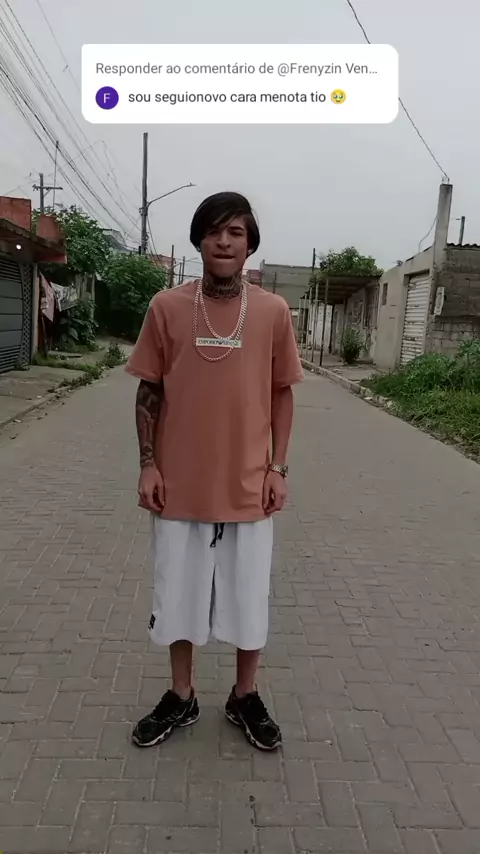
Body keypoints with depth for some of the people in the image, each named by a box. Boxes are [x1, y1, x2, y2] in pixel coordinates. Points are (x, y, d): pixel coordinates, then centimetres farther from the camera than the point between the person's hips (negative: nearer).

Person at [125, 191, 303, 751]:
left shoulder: (273, 311, -3)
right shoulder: (166, 306, -4)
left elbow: (282, 393, 4)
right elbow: (149, 392, 2)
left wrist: (278, 466, -1)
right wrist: (148, 464, -3)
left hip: (248, 486, 0)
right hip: (180, 484, 1)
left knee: (249, 599, 13)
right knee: (177, 595, 15)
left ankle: (245, 697, 38)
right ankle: (181, 698, 38)